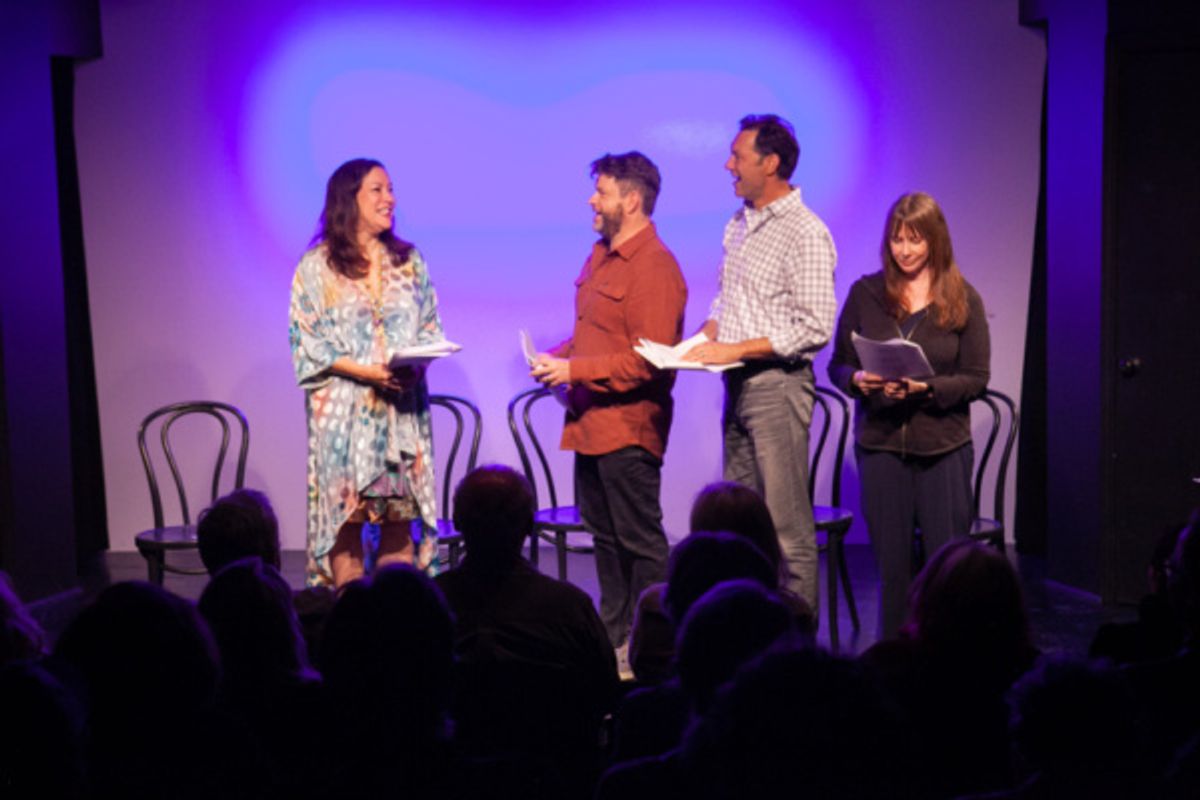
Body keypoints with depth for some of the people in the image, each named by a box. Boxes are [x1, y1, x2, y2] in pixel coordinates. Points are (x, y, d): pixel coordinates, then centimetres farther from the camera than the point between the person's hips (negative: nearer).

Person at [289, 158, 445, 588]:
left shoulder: (410, 261, 12)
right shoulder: (317, 266, 0)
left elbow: (430, 327, 13)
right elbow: (306, 342, -4)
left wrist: (416, 365, -9)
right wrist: (364, 371, -15)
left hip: (403, 407, 3)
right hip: (343, 409, -3)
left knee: (400, 517, 2)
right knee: (345, 516, -3)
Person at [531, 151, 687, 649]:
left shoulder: (654, 268, -17)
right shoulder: (601, 255, 14)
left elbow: (648, 360, -23)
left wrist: (574, 370, -21)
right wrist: (557, 358, 7)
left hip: (628, 428, -10)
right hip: (590, 422, 10)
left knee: (639, 540, -1)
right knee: (604, 535, 17)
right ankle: (614, 636, 28)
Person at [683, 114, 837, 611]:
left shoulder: (804, 234, -13)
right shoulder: (739, 224, 13)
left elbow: (815, 327, -18)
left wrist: (737, 349, -19)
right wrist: (710, 330, 3)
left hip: (777, 383, -9)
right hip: (737, 384, 9)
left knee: (786, 522, -5)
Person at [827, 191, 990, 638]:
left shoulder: (962, 299, 1)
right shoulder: (865, 293, 5)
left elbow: (976, 378, -1)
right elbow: (837, 365, 9)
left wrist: (927, 388, -18)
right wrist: (859, 380, -13)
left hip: (943, 446, -1)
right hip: (880, 444, 1)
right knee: (891, 561, 6)